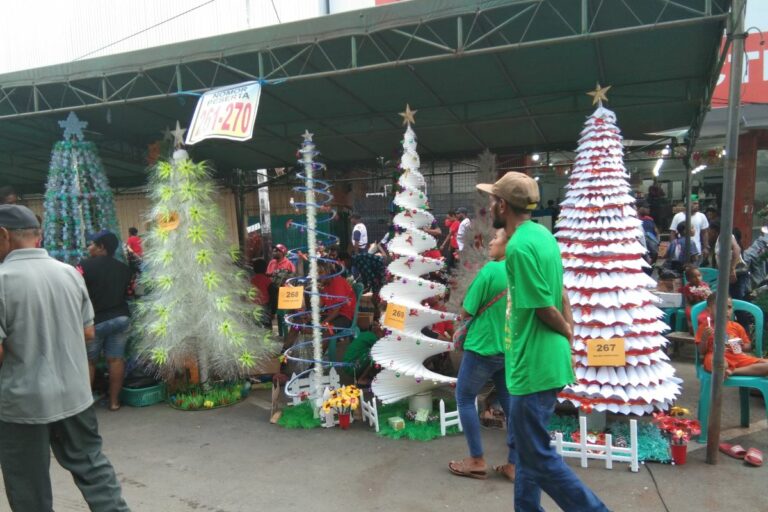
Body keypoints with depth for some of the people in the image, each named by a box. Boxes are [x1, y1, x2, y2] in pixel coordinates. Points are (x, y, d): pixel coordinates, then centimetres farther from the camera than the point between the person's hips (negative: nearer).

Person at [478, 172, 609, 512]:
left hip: (533, 366, -10)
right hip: (544, 361, 10)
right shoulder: (542, 234, 8)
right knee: (528, 449, 21)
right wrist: (569, 329, 8)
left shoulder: (519, 247, -23)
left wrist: (567, 333, -2)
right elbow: (559, 293, 13)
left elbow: (545, 307, -19)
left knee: (539, 457, 5)